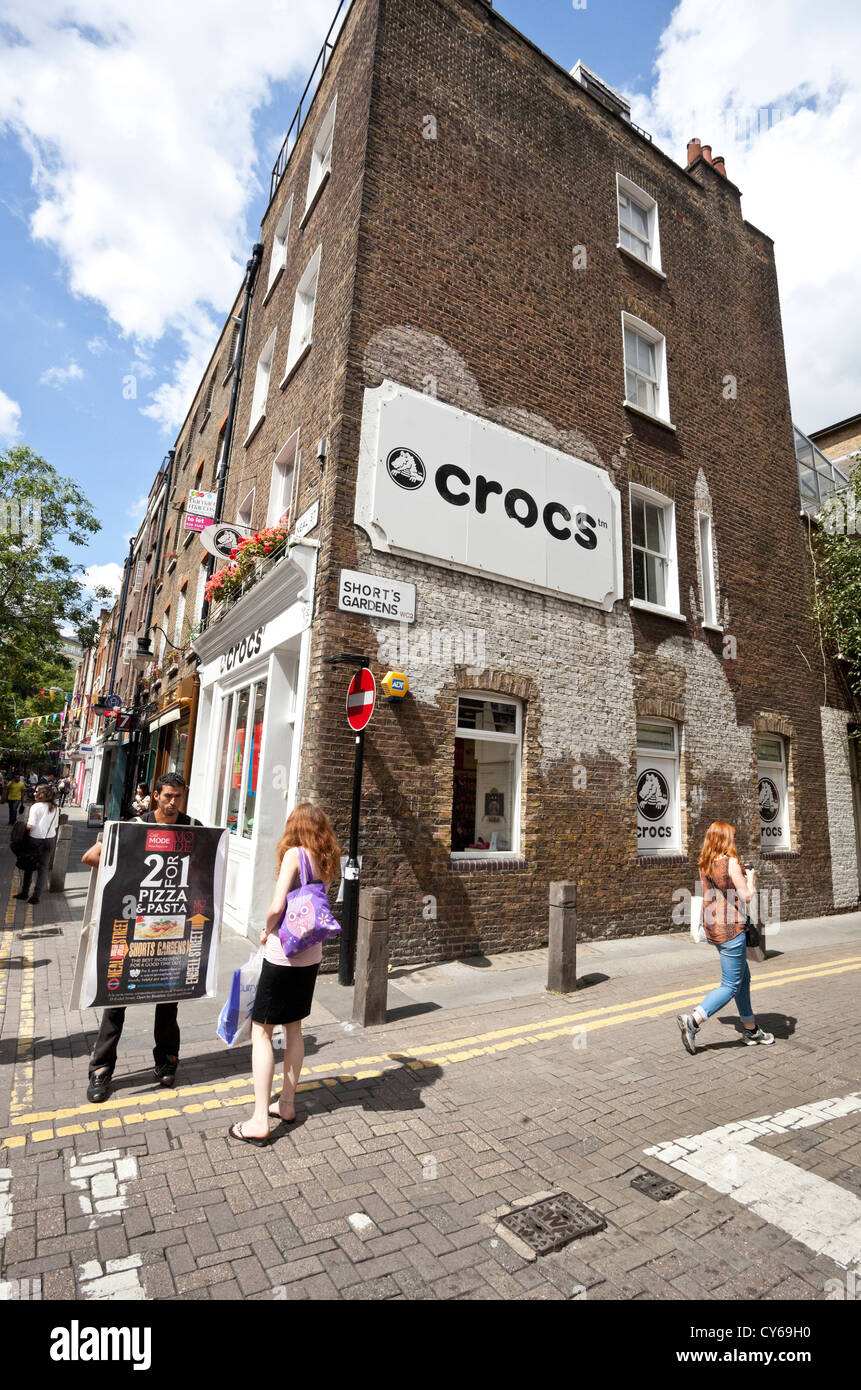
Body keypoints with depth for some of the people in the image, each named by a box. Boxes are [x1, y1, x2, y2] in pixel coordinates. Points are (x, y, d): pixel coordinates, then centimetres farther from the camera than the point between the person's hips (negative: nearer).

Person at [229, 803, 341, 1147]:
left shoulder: (294, 854, -17)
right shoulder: (326, 862, 4)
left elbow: (277, 906, -20)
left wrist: (267, 932, -4)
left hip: (284, 954, -7)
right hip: (311, 955, 7)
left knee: (261, 1030, 6)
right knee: (293, 1027, 20)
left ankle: (259, 1121, 10)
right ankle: (286, 1104, 32)